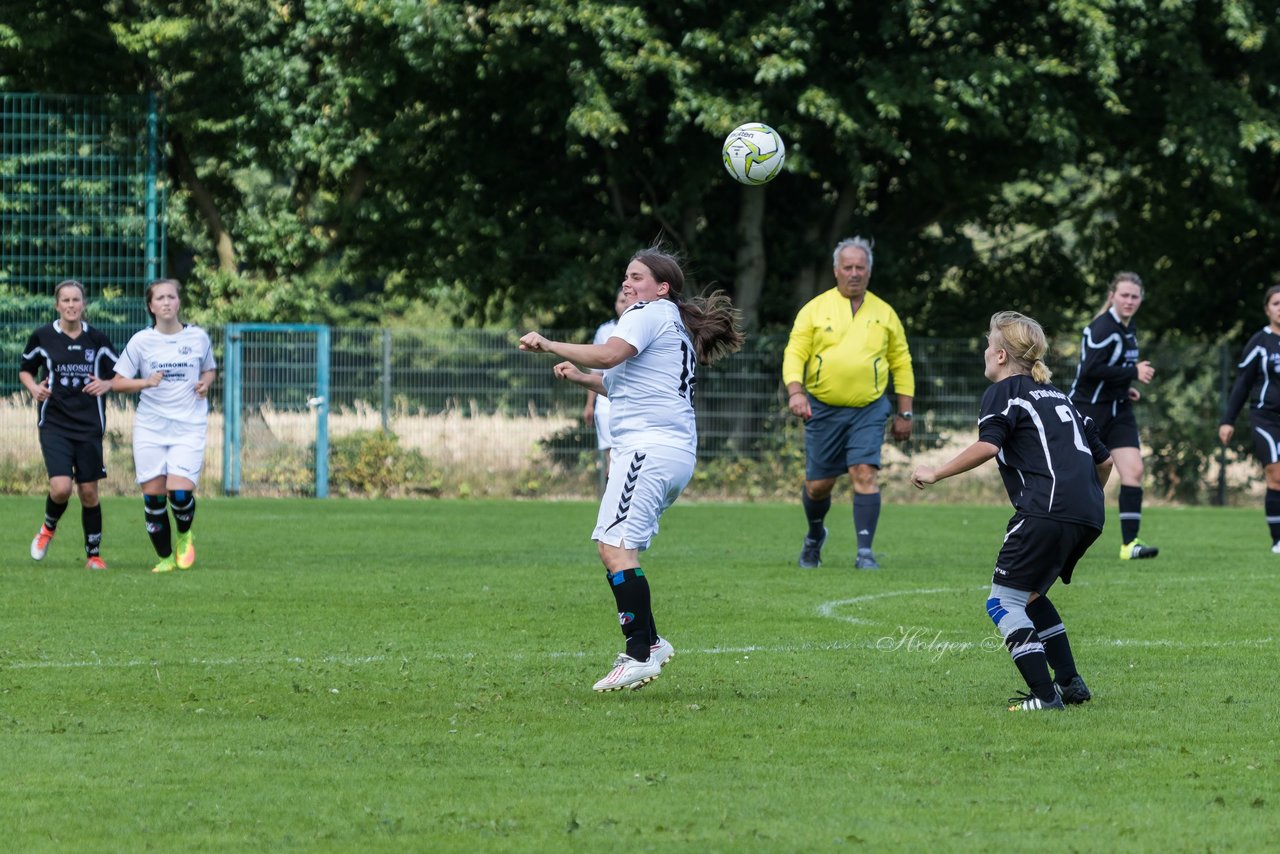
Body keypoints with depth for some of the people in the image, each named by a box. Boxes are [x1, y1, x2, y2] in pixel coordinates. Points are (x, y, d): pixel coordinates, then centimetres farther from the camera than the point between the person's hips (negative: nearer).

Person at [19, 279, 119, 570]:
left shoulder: (97, 340, 2)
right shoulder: (42, 337, -1)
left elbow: (118, 377, 12)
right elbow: (25, 369, 13)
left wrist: (106, 385, -10)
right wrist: (34, 388, -7)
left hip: (89, 426, 2)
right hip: (54, 423, -1)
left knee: (89, 492, 3)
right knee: (61, 487, -17)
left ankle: (94, 555, 17)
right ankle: (48, 528, 15)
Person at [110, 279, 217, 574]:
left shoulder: (198, 337, 3)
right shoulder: (141, 341, 0)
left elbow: (210, 369, 20)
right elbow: (118, 382, 2)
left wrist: (205, 383, -2)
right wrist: (146, 382, -16)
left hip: (189, 427, -1)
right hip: (150, 427, 1)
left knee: (179, 491, -17)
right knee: (153, 496, -1)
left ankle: (184, 535, 16)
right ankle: (165, 558, 16)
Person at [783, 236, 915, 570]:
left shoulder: (884, 314, 7)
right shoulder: (815, 309, 3)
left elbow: (901, 364, 13)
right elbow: (794, 354, -1)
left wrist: (904, 413, 9)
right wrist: (795, 391, -19)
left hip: (869, 410, 0)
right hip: (823, 409, 0)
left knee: (866, 474, -16)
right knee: (818, 484, 4)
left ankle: (865, 552, -16)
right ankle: (815, 537, 34)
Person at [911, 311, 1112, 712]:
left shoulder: (1004, 392, 4)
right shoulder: (1056, 396, 27)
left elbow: (987, 446, -15)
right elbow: (1104, 459, 26)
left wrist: (935, 473, -7)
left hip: (1047, 511, -8)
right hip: (1088, 515, 8)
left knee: (1004, 600, -1)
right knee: (1029, 595, 24)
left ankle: (1044, 694, -11)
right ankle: (1070, 682, 19)